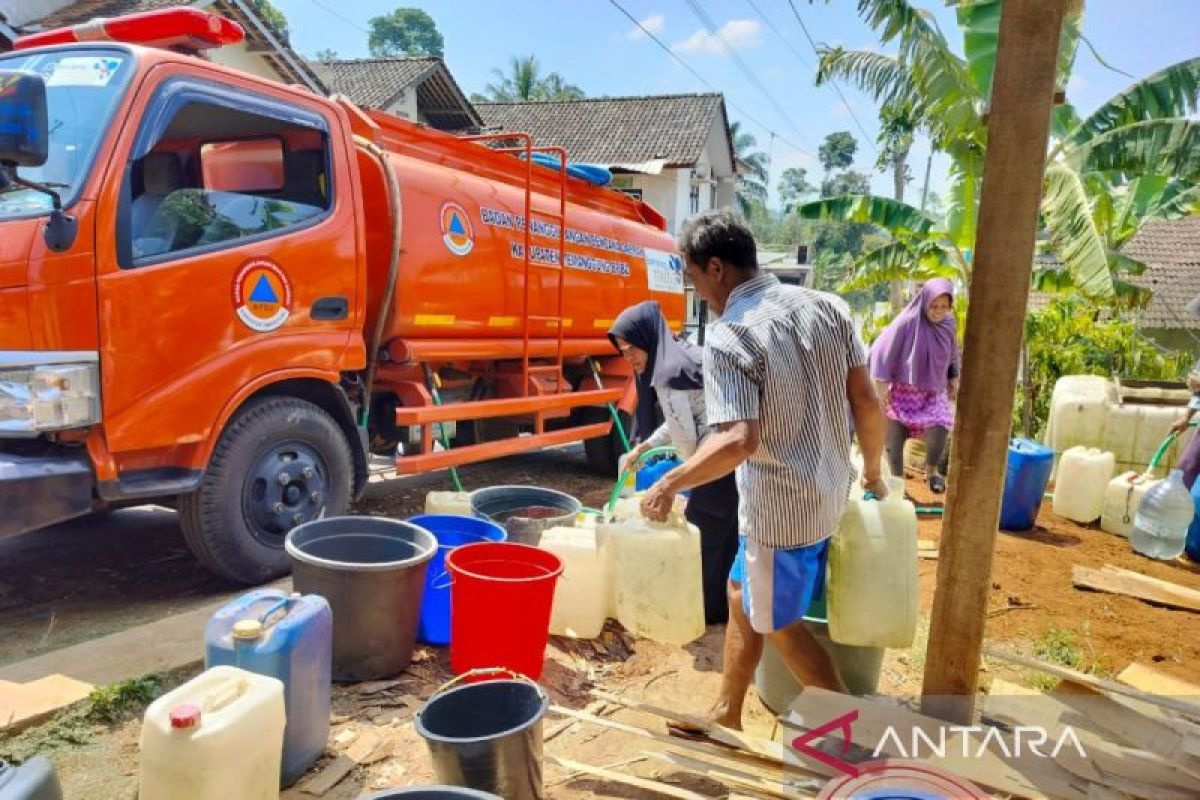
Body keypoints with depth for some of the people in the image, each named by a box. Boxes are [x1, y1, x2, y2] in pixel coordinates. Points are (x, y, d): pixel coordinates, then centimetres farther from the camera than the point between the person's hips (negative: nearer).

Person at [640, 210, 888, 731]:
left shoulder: (727, 337, -21)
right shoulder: (827, 307, 0)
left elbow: (740, 440, -30)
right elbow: (867, 402, 1)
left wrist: (670, 484, -18)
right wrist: (873, 472, 15)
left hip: (780, 506, -8)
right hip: (828, 492, 8)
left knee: (778, 622, 16)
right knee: (743, 595, 23)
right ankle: (725, 717, 38)